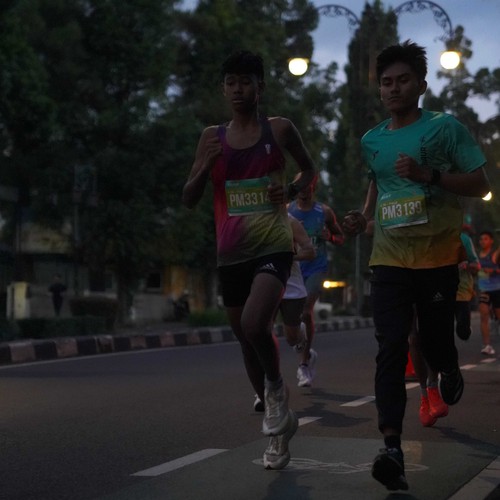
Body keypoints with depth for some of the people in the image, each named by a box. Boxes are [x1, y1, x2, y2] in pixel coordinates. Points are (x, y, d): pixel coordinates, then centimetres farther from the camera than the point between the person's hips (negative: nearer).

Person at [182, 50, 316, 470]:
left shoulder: (279, 129, 1)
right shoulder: (212, 137, 7)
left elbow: (309, 170, 15)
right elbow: (188, 200, 7)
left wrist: (291, 189, -6)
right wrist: (204, 166, -11)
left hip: (273, 246, -4)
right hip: (231, 254, 4)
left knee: (254, 326, -27)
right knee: (247, 340, 11)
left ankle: (276, 387, 4)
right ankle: (280, 427, 29)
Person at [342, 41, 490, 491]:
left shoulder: (447, 128, -4)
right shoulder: (372, 141, 9)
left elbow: (480, 185, -5)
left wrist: (428, 174, -19)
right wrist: (365, 216, 7)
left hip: (438, 257, -3)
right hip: (389, 260, 3)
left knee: (435, 342, 7)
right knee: (391, 350, -10)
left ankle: (450, 373, 46)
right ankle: (392, 449, -16)